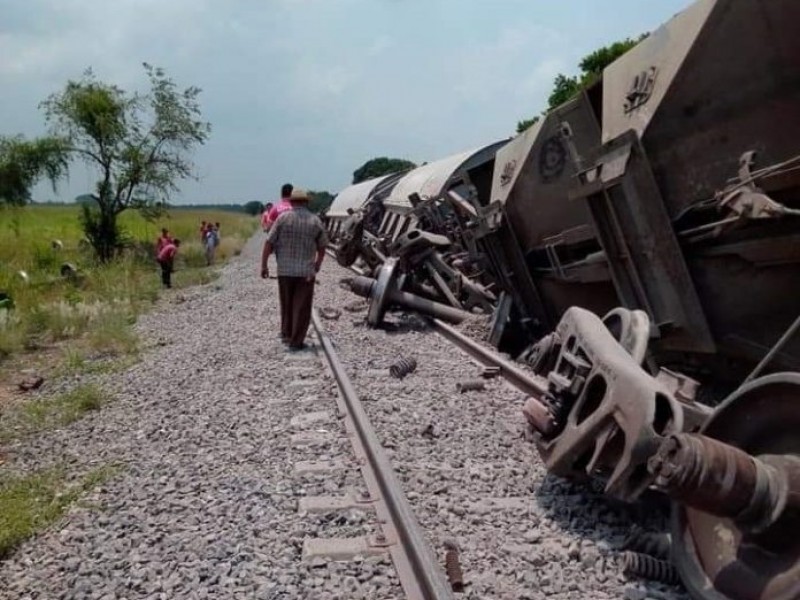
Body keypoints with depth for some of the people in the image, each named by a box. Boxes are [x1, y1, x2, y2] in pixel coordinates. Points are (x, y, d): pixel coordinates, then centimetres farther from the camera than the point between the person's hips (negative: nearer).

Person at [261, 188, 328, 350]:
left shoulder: (283, 218, -3)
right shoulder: (315, 221, 1)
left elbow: (269, 243, -6)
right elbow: (322, 248, 6)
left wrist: (263, 265, 1)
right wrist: (317, 266, 20)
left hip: (285, 270, 1)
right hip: (306, 271, -1)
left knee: (286, 305, 17)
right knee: (301, 307, 5)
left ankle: (286, 334, 29)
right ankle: (296, 341, 5)